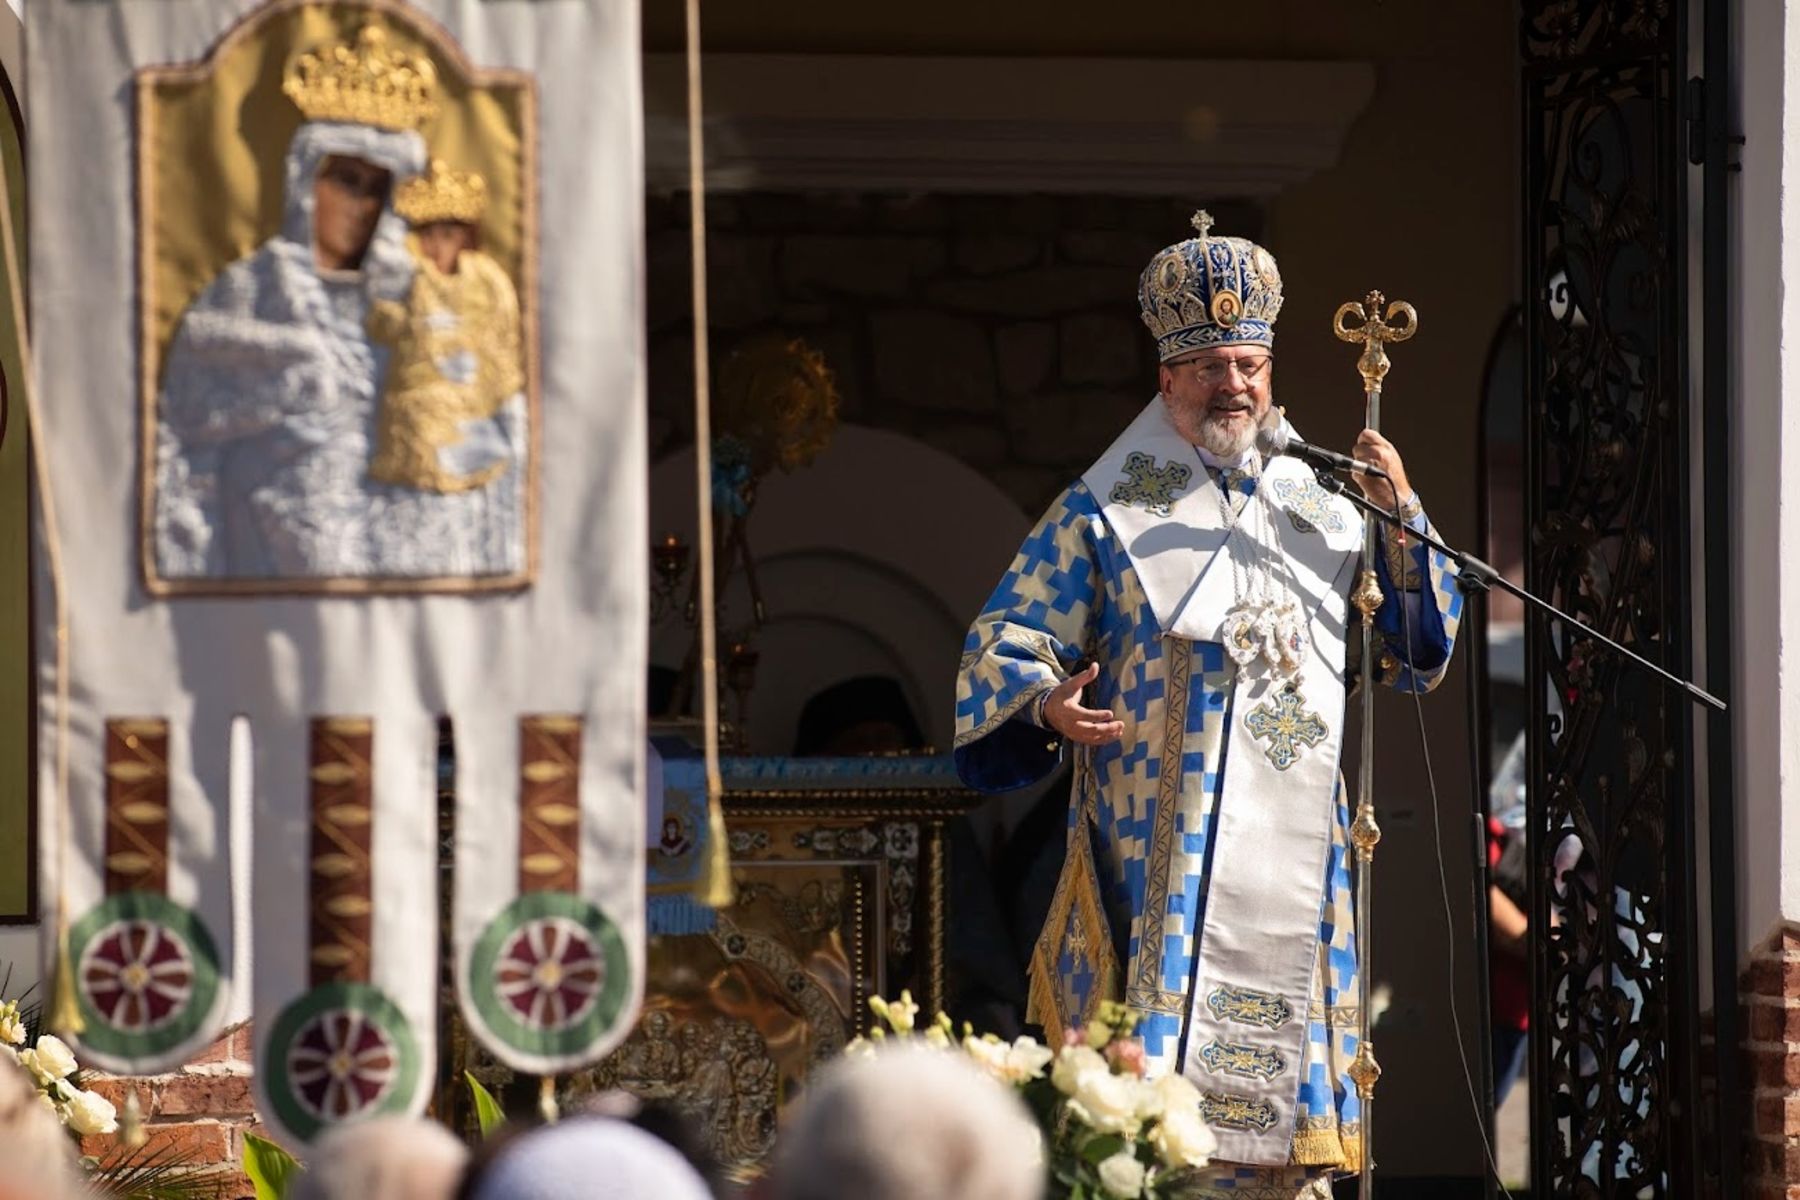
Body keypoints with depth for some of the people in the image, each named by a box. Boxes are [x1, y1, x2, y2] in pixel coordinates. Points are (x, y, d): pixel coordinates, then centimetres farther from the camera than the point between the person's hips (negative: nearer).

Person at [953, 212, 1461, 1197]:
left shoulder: (1325, 514, 17)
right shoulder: (1104, 514, 6)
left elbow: (1413, 654, 16)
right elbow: (1004, 640, 3)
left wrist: (1402, 521, 3)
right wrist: (1045, 701, -20)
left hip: (1295, 864, 4)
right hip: (1158, 852, -4)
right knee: (1153, 1090, -13)